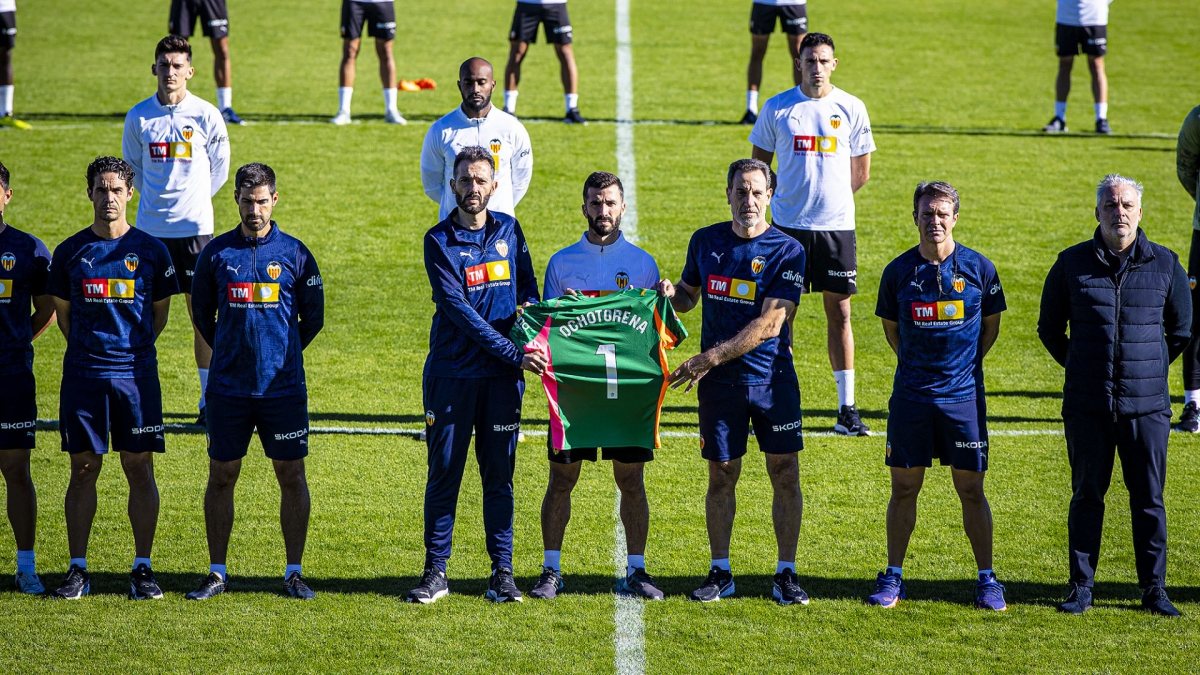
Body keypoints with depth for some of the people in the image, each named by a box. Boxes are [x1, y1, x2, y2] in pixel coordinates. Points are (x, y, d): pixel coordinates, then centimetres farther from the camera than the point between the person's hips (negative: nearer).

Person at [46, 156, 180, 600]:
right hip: (82, 375, 1)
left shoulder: (150, 251, 3)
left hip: (136, 373, -1)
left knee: (140, 468, 0)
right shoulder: (70, 252, 5)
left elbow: (160, 313, 12)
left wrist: (134, 350, 10)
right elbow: (62, 312, 15)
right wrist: (88, 350, 11)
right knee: (83, 469, 3)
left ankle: (143, 568, 5)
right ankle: (78, 569, 9)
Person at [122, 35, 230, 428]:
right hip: (150, 226, 2)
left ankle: (210, 399, 7)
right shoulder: (139, 117, 1)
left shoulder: (206, 115, -3)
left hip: (194, 226, -2)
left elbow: (219, 168, 9)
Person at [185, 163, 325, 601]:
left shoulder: (295, 254, 1)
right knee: (221, 476, 3)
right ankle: (217, 573, 11)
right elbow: (202, 314, 15)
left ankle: (294, 572, 9)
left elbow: (313, 318, 10)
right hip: (228, 385, 1)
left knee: (291, 476, 1)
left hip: (283, 386, -1)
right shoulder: (217, 253, 4)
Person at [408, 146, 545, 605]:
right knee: (444, 472, 1)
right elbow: (459, 310, -12)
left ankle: (502, 572, 9)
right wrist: (514, 355, -17)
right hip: (451, 373, -3)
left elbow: (528, 283, 20)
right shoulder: (439, 241, -4)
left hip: (501, 376, 3)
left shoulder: (509, 230, 8)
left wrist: (529, 307, -5)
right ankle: (435, 572, 7)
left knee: (499, 473, 5)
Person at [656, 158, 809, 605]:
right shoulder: (705, 241, 5)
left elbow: (769, 324, -16)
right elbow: (689, 296, 19)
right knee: (721, 476, 6)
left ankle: (786, 575, 6)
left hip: (772, 380, -2)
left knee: (785, 475, -2)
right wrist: (671, 293, -6)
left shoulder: (787, 251, -9)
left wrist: (710, 358, -20)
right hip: (719, 383, 2)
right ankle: (720, 573, 16)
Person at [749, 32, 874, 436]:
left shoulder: (851, 109, 2)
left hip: (836, 225, 0)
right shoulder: (777, 108, 1)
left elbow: (860, 174, 9)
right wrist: (792, 199, 5)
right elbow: (758, 166, 9)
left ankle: (847, 409, 6)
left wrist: (828, 195, 6)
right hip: (788, 225, 0)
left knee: (839, 313, 2)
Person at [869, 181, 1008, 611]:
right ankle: (893, 577, 14)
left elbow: (991, 325, 10)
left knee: (971, 490, 2)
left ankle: (987, 580, 11)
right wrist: (917, 364, 10)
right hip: (911, 394, 1)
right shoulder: (898, 271, 0)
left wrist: (966, 364, 8)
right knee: (904, 487, 5)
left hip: (964, 396, -1)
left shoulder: (979, 268, -3)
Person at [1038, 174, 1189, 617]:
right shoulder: (1072, 264, 2)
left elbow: (1181, 329, 17)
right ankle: (1081, 588, 12)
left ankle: (1154, 589, 10)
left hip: (1147, 405, 0)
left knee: (1148, 498, 2)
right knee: (1087, 495, 5)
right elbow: (1049, 327, 15)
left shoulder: (1164, 264, 3)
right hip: (1087, 405, 0)